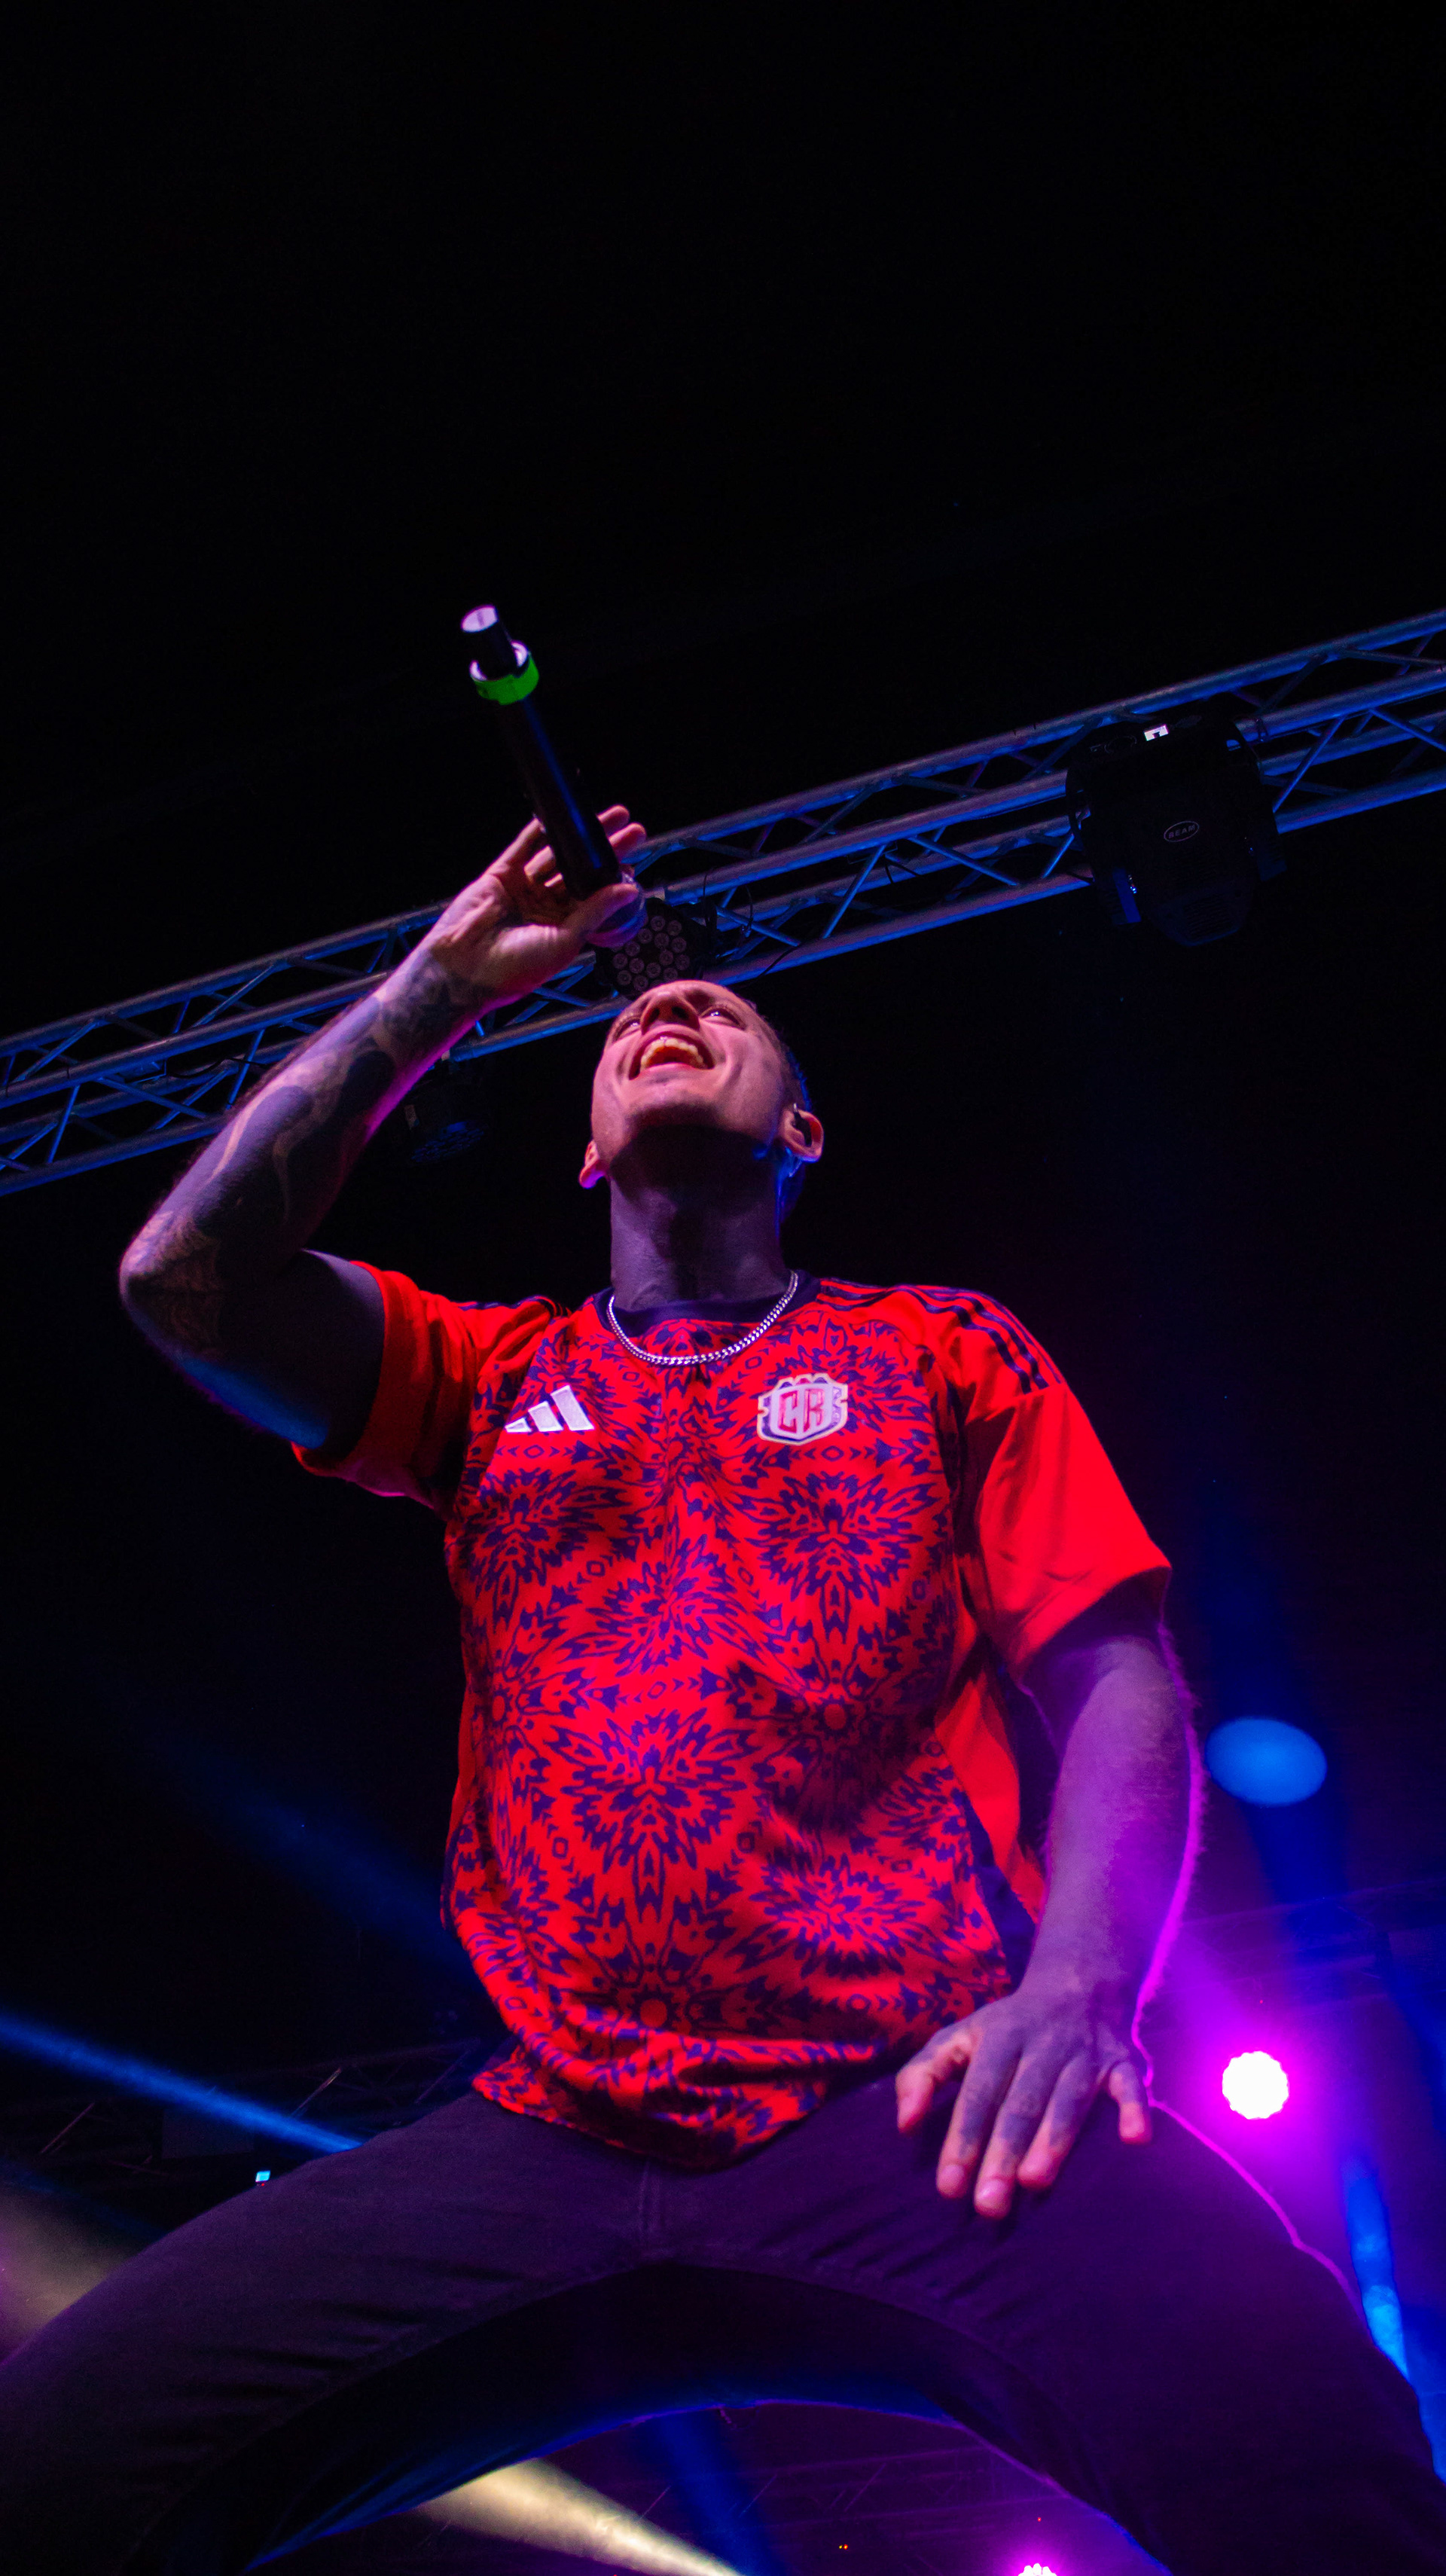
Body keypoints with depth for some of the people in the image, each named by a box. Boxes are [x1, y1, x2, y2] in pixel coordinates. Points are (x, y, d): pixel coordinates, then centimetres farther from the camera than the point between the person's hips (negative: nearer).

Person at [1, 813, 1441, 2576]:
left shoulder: (943, 1353, 16)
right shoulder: (493, 1374, 20)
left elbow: (1114, 1679, 7)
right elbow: (190, 1273, 5)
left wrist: (1075, 1981, -14)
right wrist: (448, 978, 11)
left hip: (907, 2111, -2)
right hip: (546, 2146, 3)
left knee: (1293, 2413, -32)